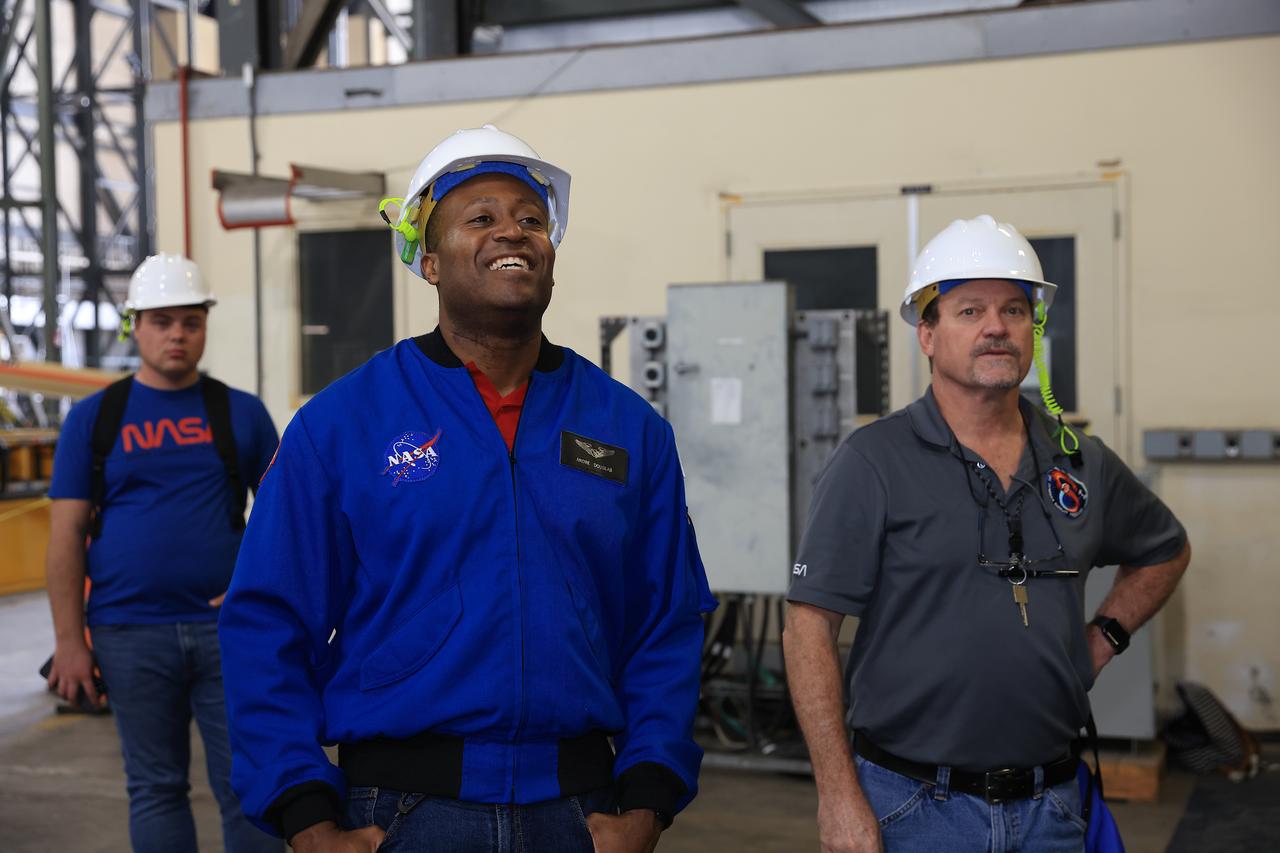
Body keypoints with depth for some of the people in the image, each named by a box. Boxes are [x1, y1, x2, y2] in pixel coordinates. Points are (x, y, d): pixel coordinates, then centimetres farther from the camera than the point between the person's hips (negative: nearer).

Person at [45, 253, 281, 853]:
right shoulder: (94, 417, 5)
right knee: (156, 787, 9)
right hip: (131, 636, 0)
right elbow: (67, 535, 2)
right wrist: (70, 641, -3)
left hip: (228, 627, 0)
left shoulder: (241, 413, 7)